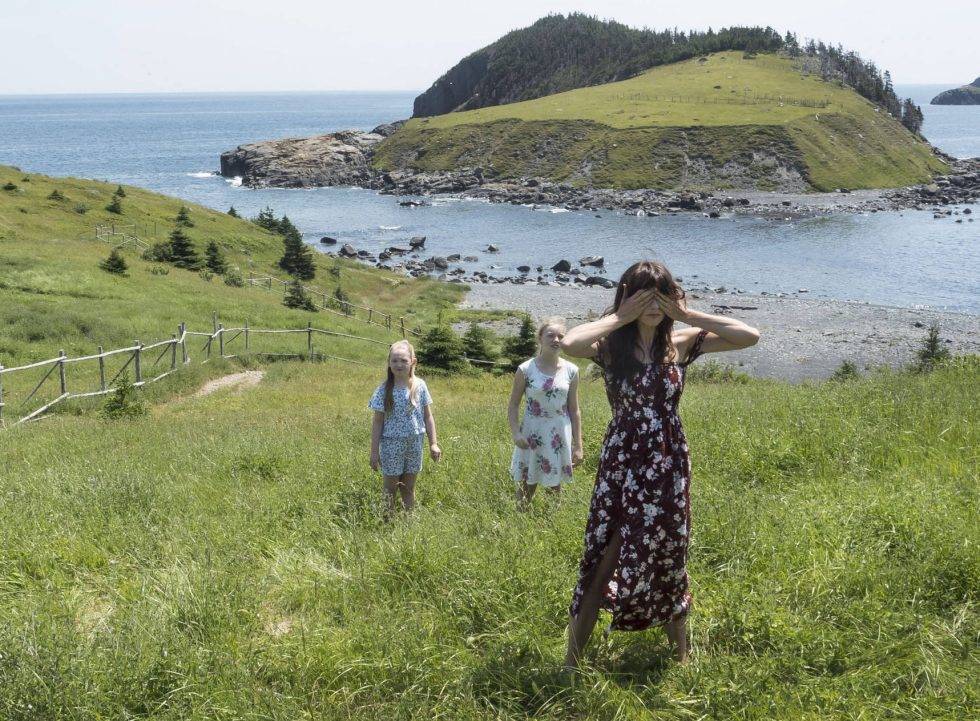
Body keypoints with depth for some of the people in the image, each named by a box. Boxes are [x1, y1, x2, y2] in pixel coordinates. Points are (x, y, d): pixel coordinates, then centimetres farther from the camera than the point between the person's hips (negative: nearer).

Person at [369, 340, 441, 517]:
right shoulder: (384, 390, -8)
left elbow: (428, 417, 4)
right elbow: (377, 423, -5)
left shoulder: (419, 386, -2)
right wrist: (374, 452, -5)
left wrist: (433, 443, 2)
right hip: (392, 443, -2)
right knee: (390, 489, 7)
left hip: (414, 443, 2)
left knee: (409, 488, 13)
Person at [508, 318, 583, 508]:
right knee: (526, 486, 6)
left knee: (554, 487, 11)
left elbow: (574, 410, 4)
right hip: (532, 435, -2)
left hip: (559, 436, 2)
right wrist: (516, 433, -17)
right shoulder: (526, 369, -7)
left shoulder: (571, 371, -1)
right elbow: (513, 405, -2)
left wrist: (578, 445, 2)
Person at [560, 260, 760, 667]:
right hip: (621, 466, -2)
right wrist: (619, 318, -18)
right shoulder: (611, 346, -7)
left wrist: (688, 315, -9)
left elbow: (750, 336, -9)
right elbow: (569, 344, -30)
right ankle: (572, 661, 11)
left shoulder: (681, 343, 0)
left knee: (669, 560, 15)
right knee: (604, 561, -1)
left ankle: (680, 653, 32)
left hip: (669, 467, 2)